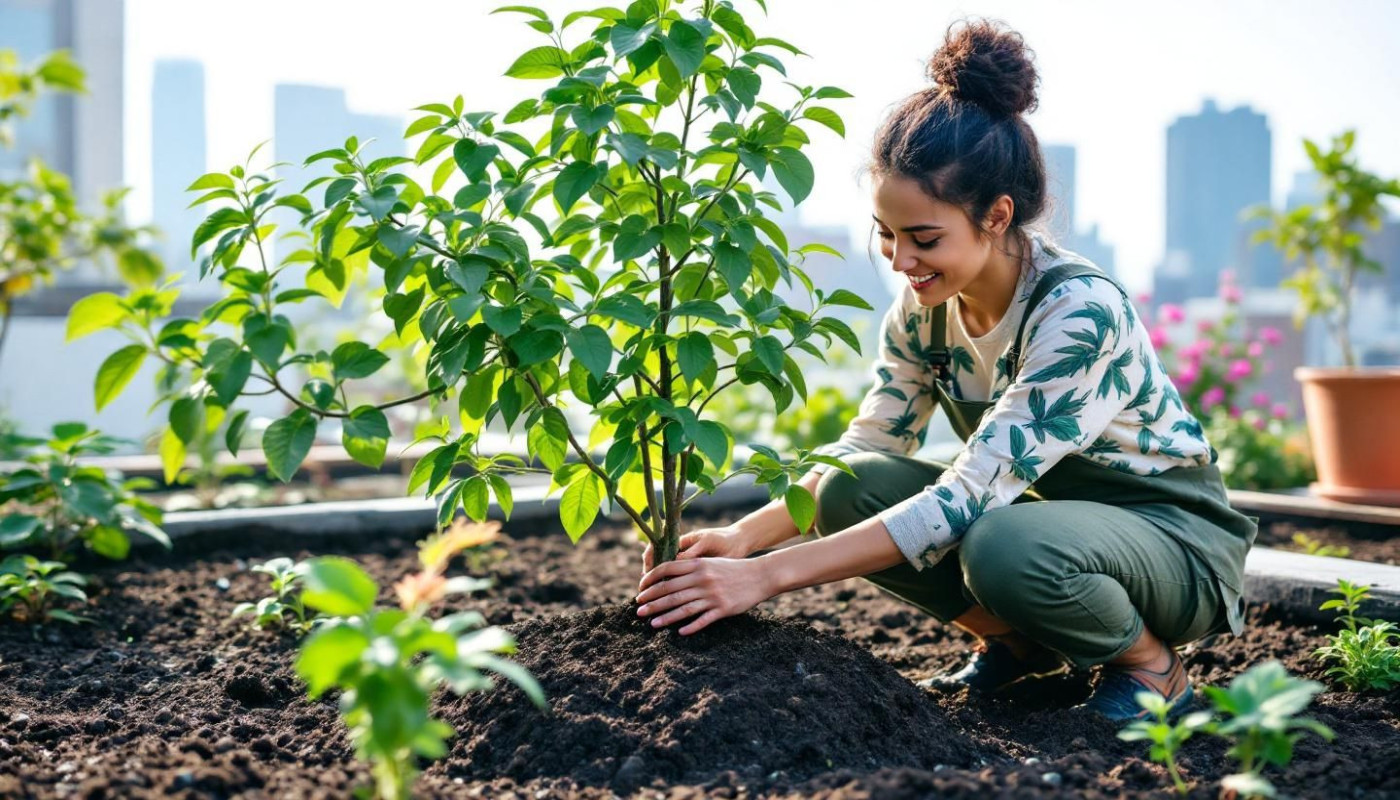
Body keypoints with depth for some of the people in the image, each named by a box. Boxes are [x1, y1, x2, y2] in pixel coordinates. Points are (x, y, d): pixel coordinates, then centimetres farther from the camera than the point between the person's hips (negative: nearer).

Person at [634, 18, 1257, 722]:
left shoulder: (1080, 312, -30)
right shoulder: (923, 304, -8)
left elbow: (964, 500, -35)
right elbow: (865, 446, -4)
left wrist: (767, 575, -39)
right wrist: (742, 536, -23)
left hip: (1175, 532, -6)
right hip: (1046, 511, 6)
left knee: (1005, 546, -38)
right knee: (847, 492, -17)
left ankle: (1151, 663, -6)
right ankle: (1019, 642, 4)